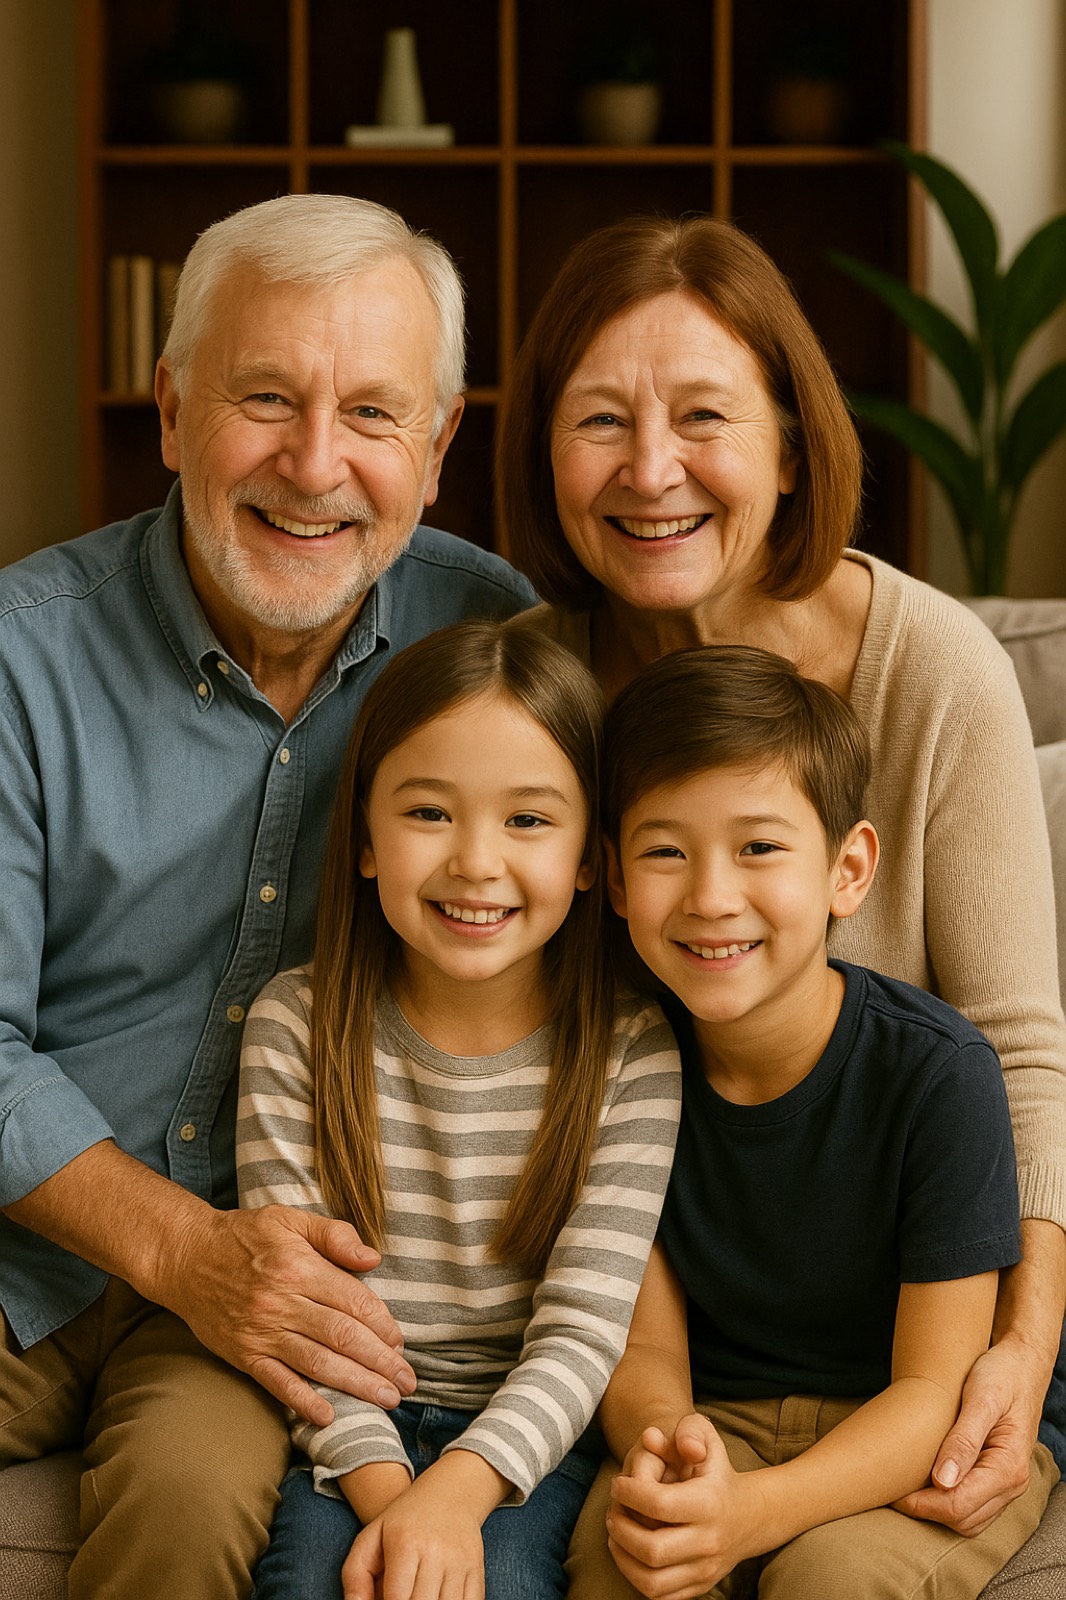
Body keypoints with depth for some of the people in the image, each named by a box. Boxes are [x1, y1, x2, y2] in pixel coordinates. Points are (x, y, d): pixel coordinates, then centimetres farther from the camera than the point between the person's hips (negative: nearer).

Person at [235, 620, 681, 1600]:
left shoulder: (632, 1052, -7)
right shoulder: (296, 1026, -3)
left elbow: (579, 1336, -11)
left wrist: (452, 1493, -27)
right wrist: (384, 1490, -22)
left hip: (526, 1442, -1)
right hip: (352, 1440, 1)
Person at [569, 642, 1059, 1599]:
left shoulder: (938, 1071, -18)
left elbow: (933, 1389, -17)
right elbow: (647, 1343, -2)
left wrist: (754, 1509, -35)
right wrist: (659, 1440, -28)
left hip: (924, 1448, -2)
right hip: (718, 1420, 2)